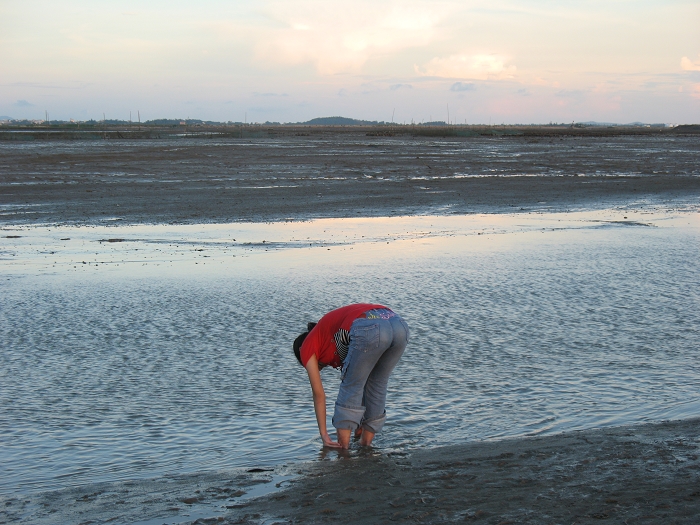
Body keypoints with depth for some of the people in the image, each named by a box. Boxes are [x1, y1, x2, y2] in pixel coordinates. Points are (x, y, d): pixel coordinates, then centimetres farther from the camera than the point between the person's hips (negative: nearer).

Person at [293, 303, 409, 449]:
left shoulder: (307, 346, 25)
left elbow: (318, 393, 24)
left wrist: (324, 434, 27)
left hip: (368, 329, -7)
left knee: (350, 389, 11)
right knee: (376, 387, 23)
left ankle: (343, 449, 12)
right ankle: (366, 445, 28)